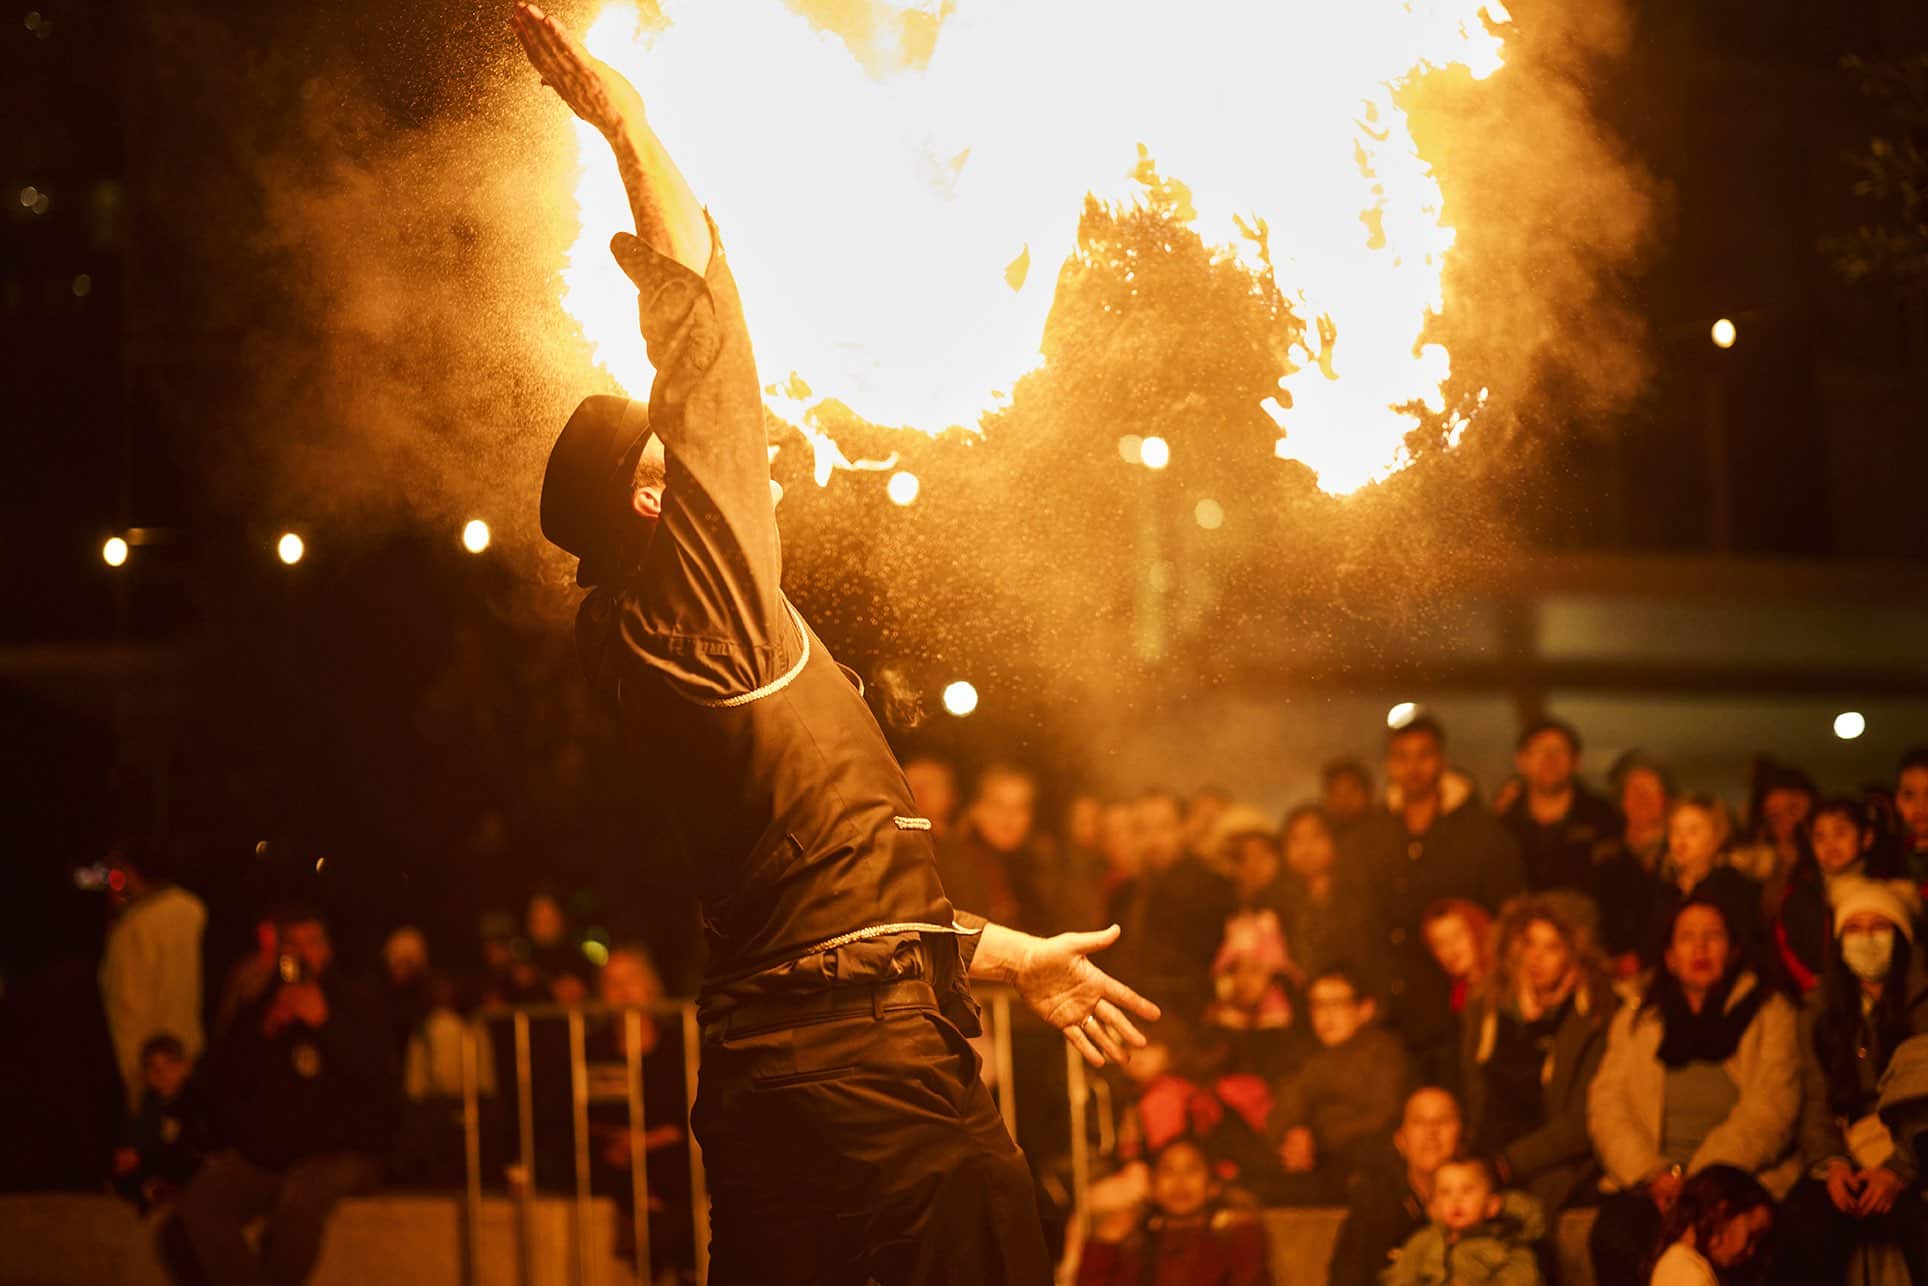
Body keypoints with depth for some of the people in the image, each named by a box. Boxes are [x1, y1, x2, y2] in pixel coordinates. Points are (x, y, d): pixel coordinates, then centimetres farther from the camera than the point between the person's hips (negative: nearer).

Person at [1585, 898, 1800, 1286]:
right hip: (1651, 1186, 2)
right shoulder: (1634, 1021, 19)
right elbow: (1605, 1107, 8)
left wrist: (1692, 1177, -12)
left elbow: (1770, 1111, -2)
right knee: (1614, 1233, -31)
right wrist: (1651, 1174, -10)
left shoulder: (1768, 1014, 11)